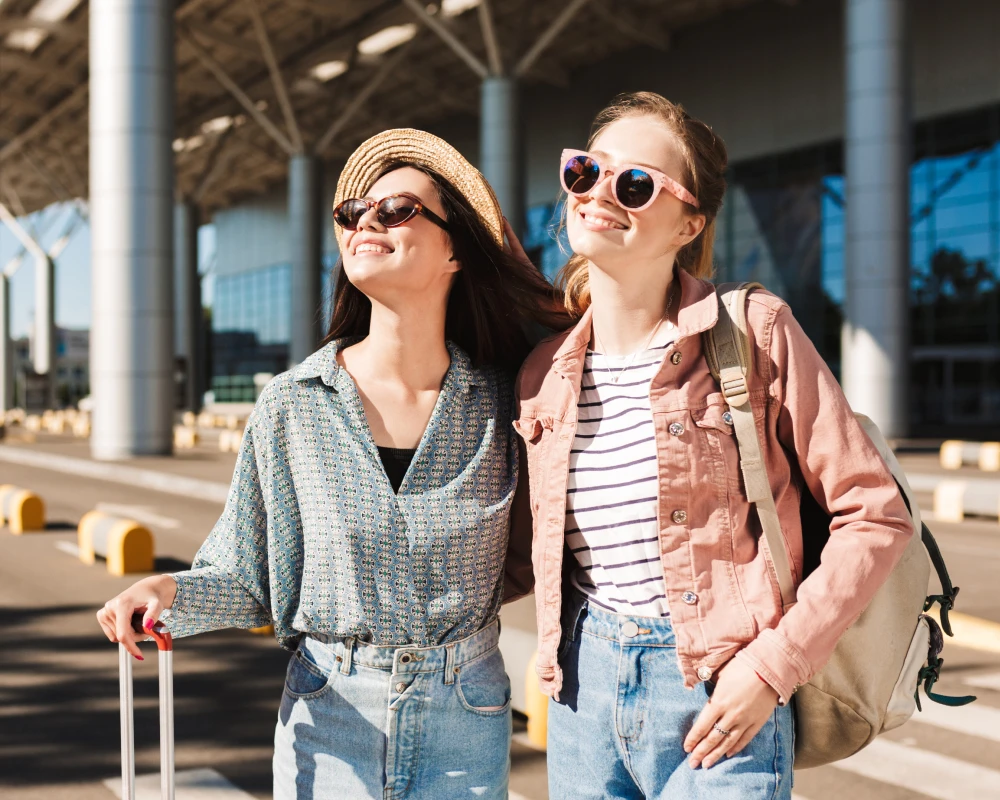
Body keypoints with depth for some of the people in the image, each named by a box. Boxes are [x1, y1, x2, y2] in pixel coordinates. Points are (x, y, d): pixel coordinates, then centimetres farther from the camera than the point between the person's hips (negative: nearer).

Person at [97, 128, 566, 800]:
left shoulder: (498, 405, -6)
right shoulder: (292, 406, -7)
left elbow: (522, 563, 7)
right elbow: (252, 580, -1)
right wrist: (172, 592, -18)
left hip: (467, 719, 1)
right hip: (331, 717, 0)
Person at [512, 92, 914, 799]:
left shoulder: (755, 334, -9)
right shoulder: (543, 375, 4)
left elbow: (876, 514, -9)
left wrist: (774, 665, -14)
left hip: (720, 700, -4)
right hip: (583, 686, 4)